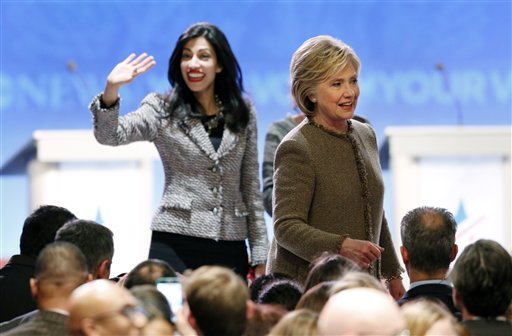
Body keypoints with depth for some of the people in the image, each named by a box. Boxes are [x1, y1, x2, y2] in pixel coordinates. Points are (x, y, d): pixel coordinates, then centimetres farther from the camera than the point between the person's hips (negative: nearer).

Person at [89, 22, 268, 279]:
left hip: (230, 248, 3)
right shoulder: (163, 109, 3)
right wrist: (111, 90, -31)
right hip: (175, 244, -2)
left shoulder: (242, 112, 11)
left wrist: (259, 254, 10)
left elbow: (251, 187, 13)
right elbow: (109, 135, -13)